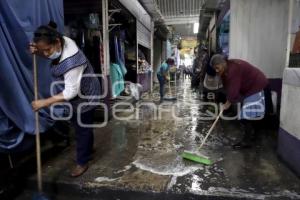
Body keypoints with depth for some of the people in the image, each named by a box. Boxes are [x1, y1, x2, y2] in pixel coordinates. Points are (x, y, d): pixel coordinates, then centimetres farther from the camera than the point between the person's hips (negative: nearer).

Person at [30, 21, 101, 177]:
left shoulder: (71, 61, -37)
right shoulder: (63, 41, -10)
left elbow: (71, 92, -33)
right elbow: (51, 56, 13)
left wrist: (45, 102, -29)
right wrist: (37, 52, -8)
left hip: (84, 96, -9)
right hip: (79, 94, 9)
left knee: (81, 129, 7)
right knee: (82, 125, 24)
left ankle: (82, 162, 27)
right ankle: (88, 149, 47)